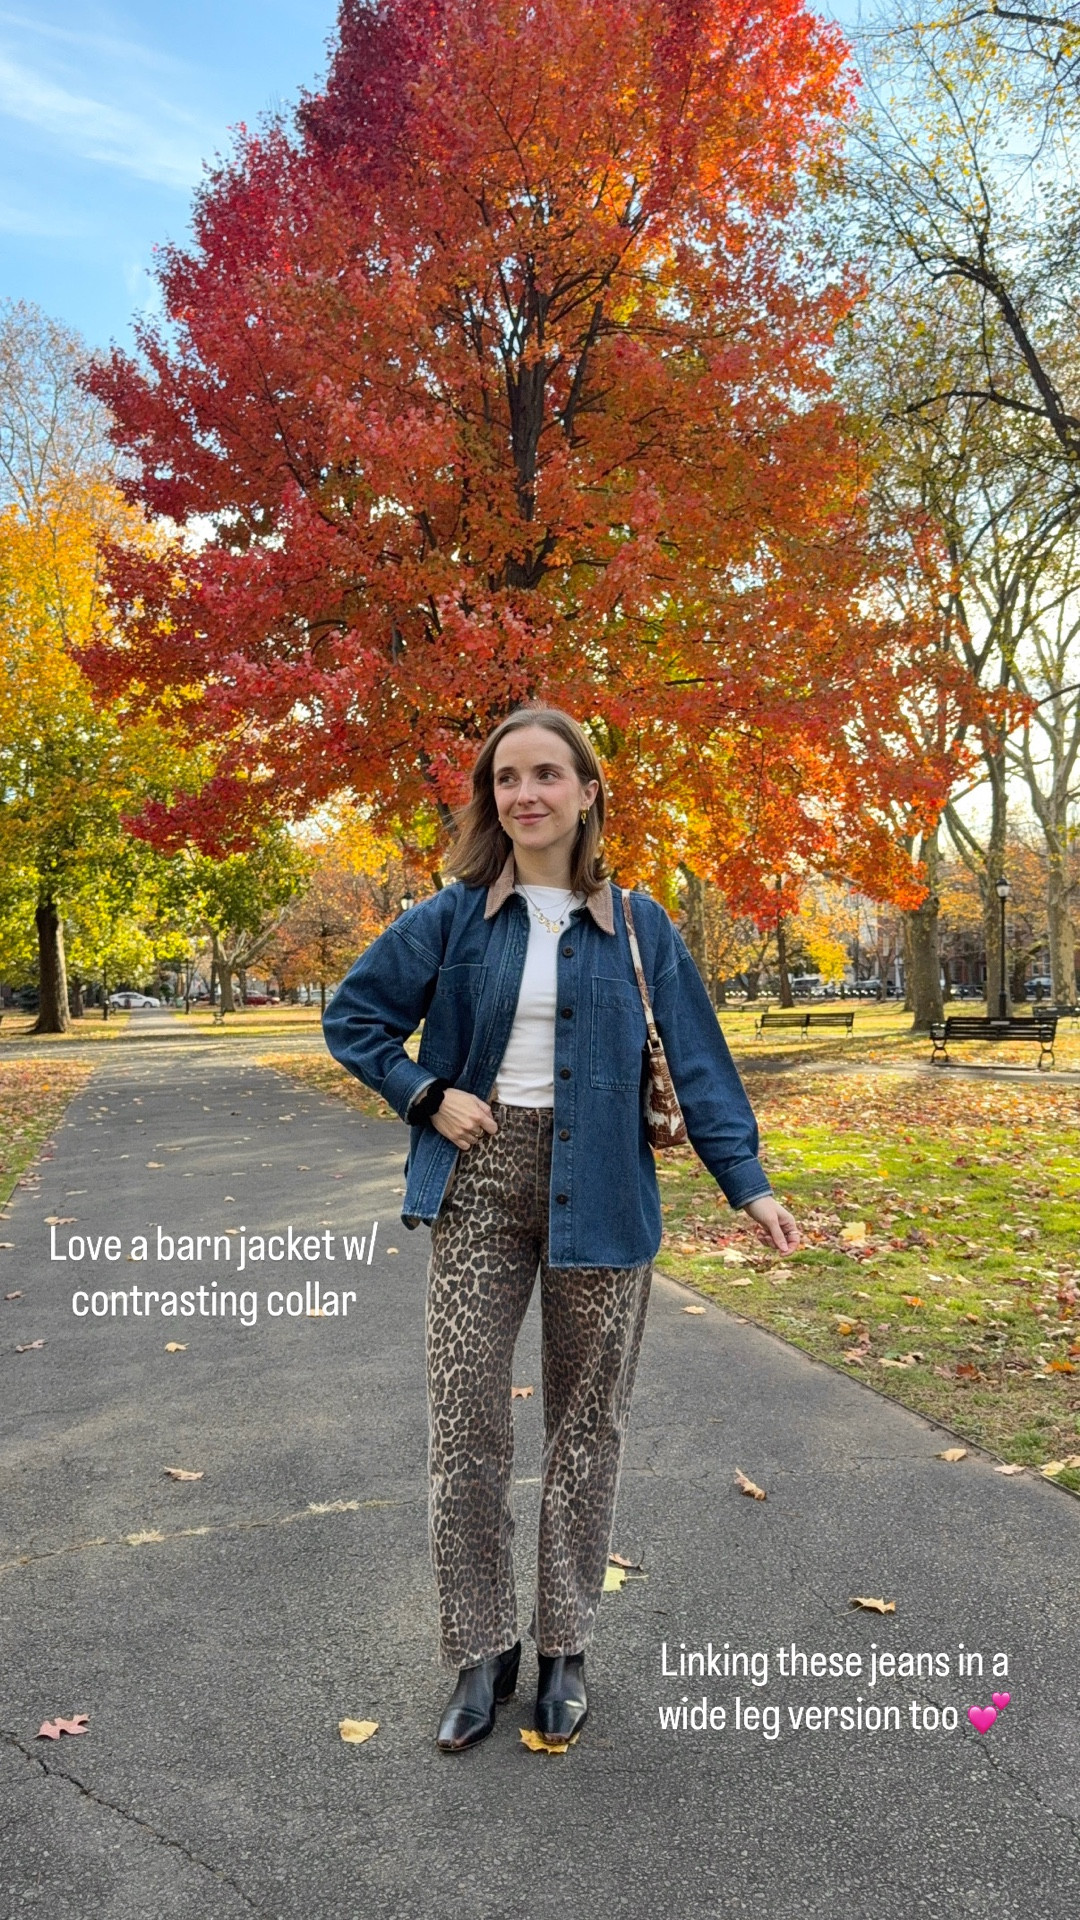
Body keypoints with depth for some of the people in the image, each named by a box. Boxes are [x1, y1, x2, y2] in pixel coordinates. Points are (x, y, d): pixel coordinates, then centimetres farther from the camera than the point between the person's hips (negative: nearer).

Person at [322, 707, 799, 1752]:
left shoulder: (637, 927, 1)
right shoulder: (453, 917, 1)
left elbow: (697, 1062, 2)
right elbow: (352, 1015, 8)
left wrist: (749, 1184, -3)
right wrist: (428, 1095, -5)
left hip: (597, 1190, 0)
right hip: (481, 1184, 0)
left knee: (586, 1424, 10)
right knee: (464, 1420, 3)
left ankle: (564, 1647, 29)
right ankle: (481, 1650, 22)